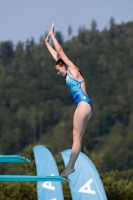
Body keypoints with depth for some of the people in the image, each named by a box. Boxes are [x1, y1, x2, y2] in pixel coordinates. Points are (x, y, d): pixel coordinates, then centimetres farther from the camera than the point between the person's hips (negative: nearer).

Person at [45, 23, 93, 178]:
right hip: (84, 106, 10)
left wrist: (52, 35, 4)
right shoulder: (69, 74, 20)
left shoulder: (73, 70, -1)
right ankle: (71, 166, 4)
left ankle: (70, 167, -10)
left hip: (83, 104, -10)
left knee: (76, 137, -9)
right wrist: (47, 43, 33)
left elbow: (60, 52, -2)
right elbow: (57, 56, 28)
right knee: (77, 137, 5)